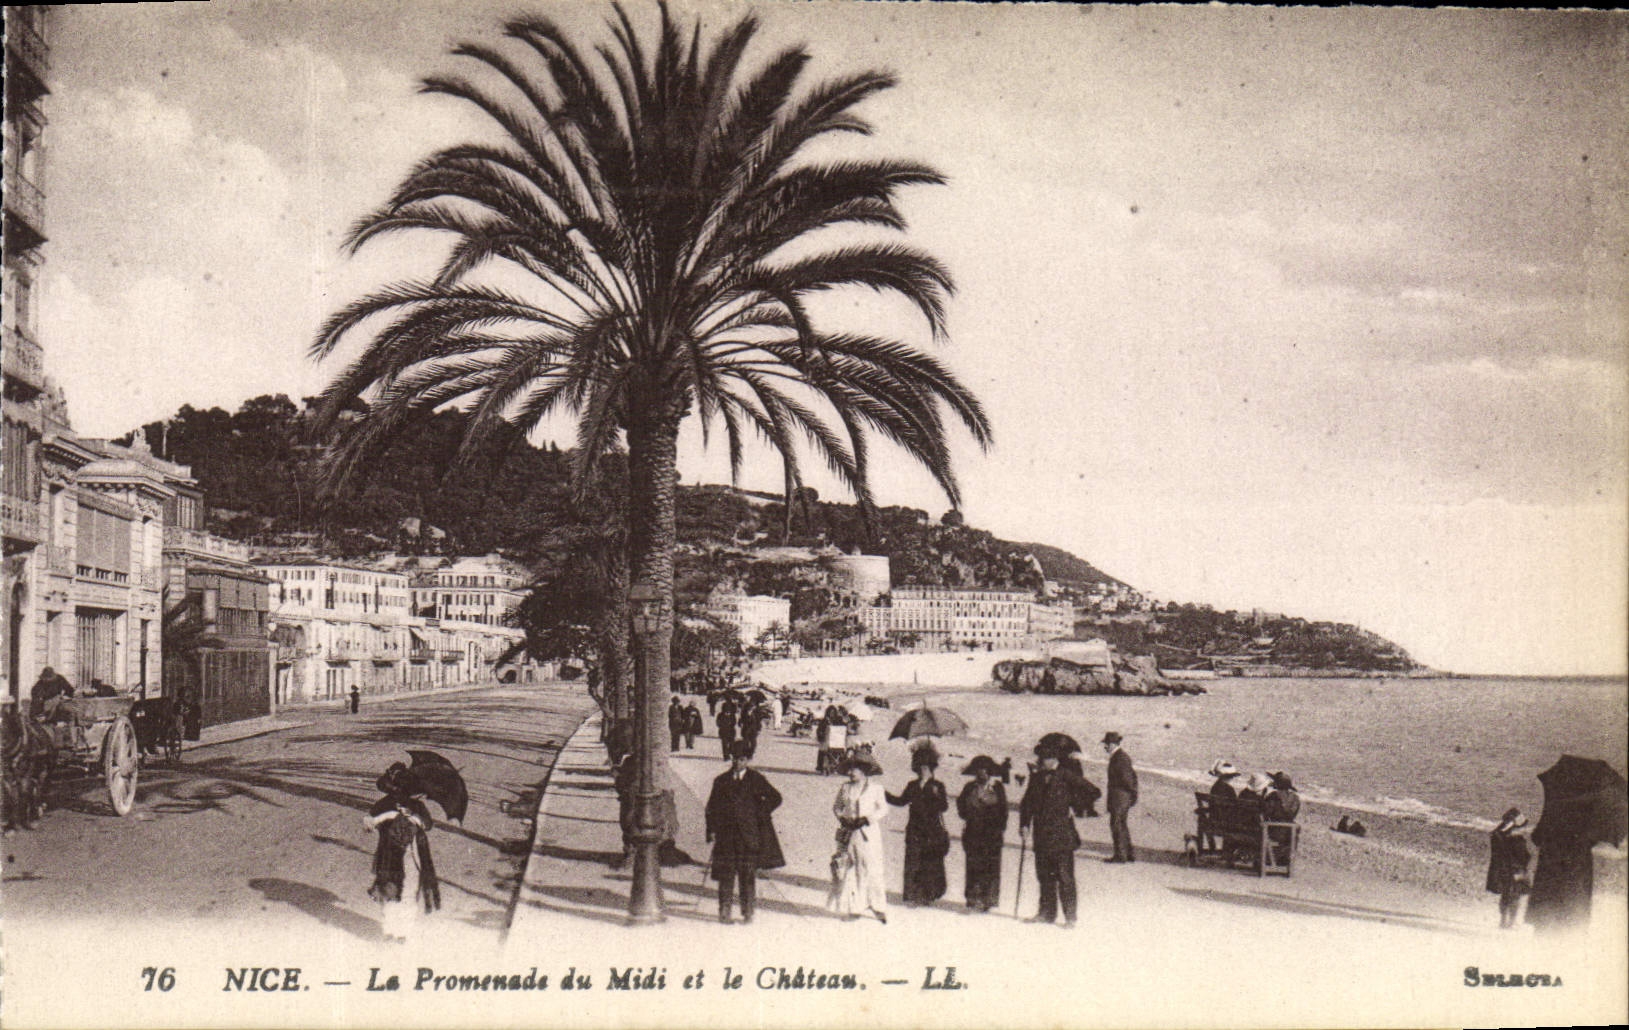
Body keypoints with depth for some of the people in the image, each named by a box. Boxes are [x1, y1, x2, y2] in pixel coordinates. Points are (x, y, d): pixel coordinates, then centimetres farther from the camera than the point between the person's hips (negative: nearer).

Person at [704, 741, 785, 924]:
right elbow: (711, 807, 12)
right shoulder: (722, 781, 10)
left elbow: (775, 798, 8)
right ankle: (725, 911, 5)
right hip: (726, 834, 1)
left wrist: (759, 814, 0)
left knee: (748, 873, 1)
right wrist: (711, 830, 2)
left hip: (749, 835, -1)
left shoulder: (756, 779, 5)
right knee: (726, 872, -1)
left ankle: (748, 910, 8)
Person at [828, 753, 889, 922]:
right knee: (847, 870, 0)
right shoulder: (845, 788, 9)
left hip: (869, 834, -3)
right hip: (848, 833, 3)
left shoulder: (875, 788, 0)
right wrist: (842, 818, -4)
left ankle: (879, 908, 3)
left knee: (872, 869, -5)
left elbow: (883, 809, 0)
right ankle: (853, 908, 8)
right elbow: (836, 807, 15)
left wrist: (866, 819, -12)